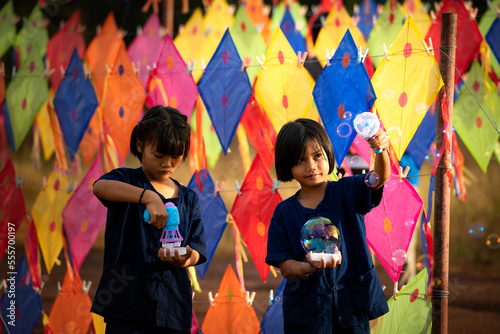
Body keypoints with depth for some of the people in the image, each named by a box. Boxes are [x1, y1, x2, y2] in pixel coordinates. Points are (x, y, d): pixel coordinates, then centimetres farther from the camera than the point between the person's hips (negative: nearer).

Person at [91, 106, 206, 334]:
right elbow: (100, 187, -24)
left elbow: (196, 252, 9)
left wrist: (184, 259, -16)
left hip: (173, 305, 4)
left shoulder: (189, 199, 13)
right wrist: (149, 197, -38)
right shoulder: (127, 180, 0)